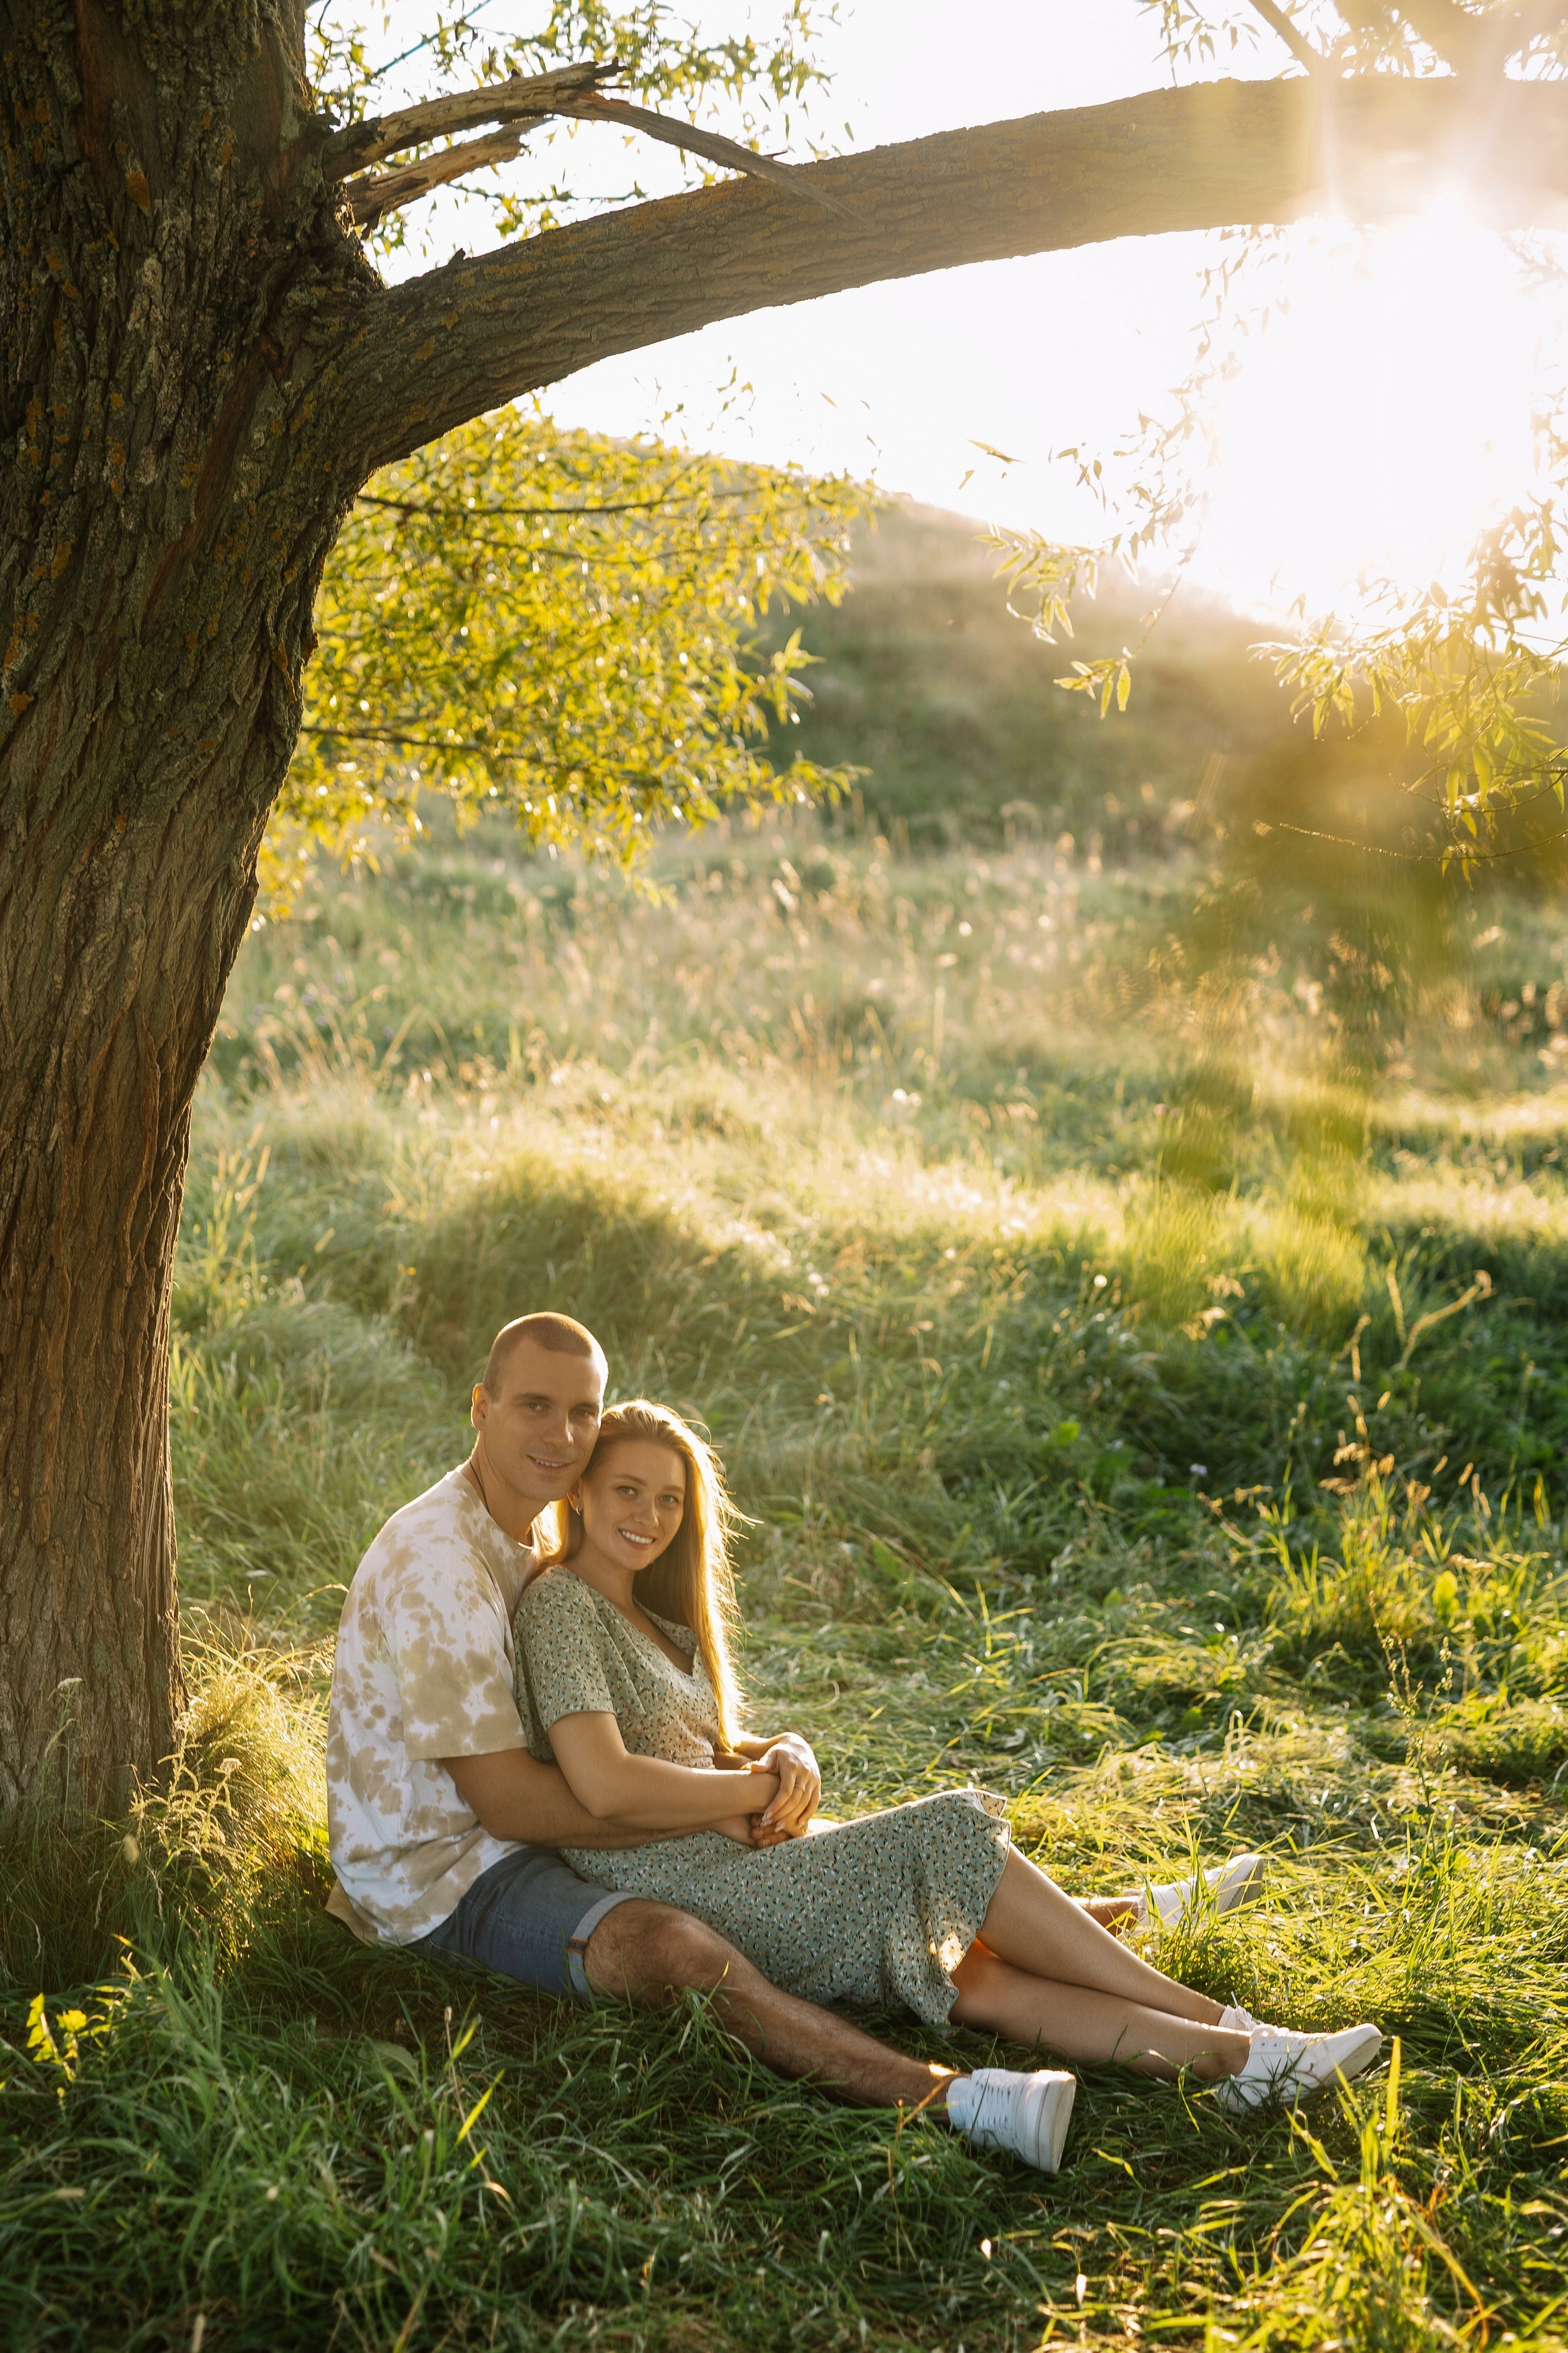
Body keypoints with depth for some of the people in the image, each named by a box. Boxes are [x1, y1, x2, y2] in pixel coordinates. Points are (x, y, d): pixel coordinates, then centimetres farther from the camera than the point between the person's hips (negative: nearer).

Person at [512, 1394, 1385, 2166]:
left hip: (733, 1868, 8)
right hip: (670, 1901, -8)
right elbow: (608, 1788, -22)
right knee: (953, 1833, -16)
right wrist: (761, 1790, -10)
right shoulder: (560, 1605, -10)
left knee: (975, 1976, -9)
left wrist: (774, 1766, -5)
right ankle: (1216, 2022, -11)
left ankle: (1236, 2057, -19)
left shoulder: (652, 1617, 21)